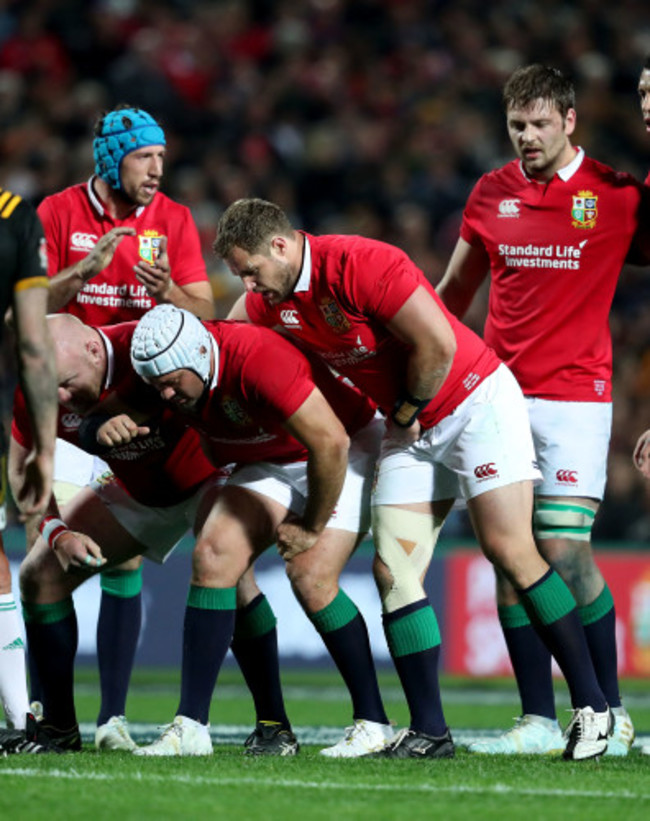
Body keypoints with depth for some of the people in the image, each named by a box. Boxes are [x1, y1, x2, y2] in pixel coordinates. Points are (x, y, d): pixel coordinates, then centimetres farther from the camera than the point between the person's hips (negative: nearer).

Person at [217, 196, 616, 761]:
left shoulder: (362, 265, -25)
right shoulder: (269, 301, 0)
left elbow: (436, 343, -26)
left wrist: (407, 412, -13)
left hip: (477, 401, -8)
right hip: (412, 430, 8)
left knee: (510, 550, -14)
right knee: (393, 571, -4)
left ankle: (590, 704, -6)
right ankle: (429, 731, -2)